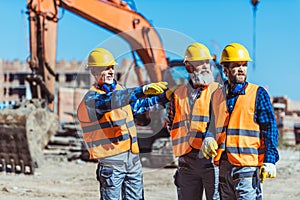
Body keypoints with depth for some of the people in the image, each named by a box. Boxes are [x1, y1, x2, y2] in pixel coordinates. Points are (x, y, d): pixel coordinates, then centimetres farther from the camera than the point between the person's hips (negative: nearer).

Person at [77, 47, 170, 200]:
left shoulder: (118, 89, 14)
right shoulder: (91, 99, -11)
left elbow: (138, 105, 29)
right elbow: (111, 101, -31)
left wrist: (163, 97, 17)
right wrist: (143, 90, -42)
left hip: (133, 158, 7)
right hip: (111, 161, -7)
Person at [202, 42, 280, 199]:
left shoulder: (258, 94, -2)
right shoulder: (217, 95, 13)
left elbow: (270, 129, -4)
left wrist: (269, 161, -12)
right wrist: (208, 139, 2)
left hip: (248, 165, -6)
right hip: (223, 166, 6)